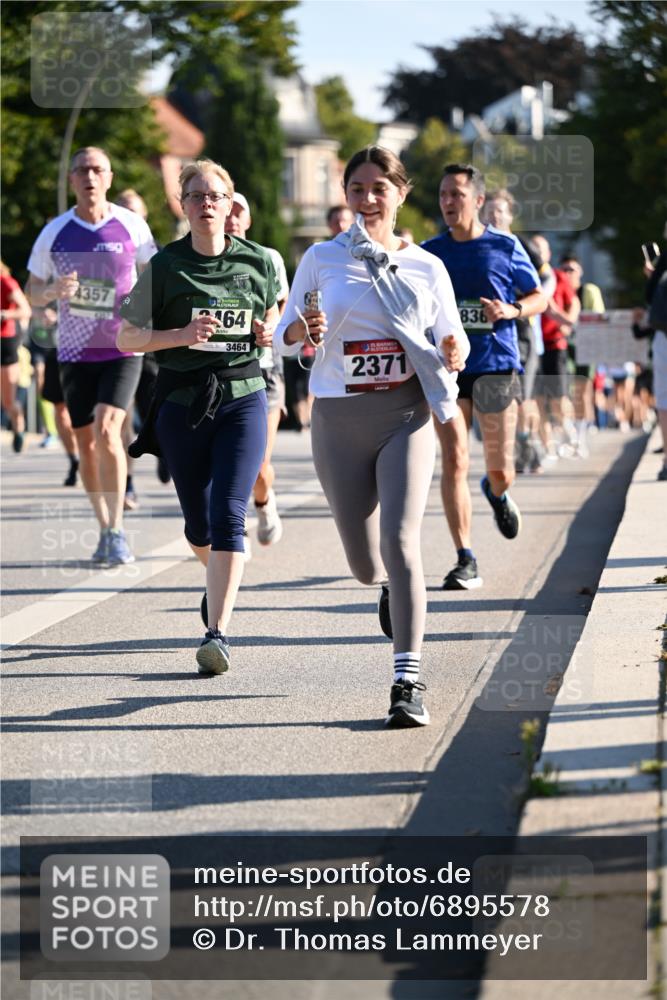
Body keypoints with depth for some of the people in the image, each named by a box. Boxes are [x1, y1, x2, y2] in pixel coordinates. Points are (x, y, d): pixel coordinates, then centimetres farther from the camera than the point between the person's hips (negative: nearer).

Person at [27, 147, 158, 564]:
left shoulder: (132, 225, -3)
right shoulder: (55, 232, 0)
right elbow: (34, 292, 8)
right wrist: (54, 291, -15)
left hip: (122, 347, -2)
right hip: (75, 352, 2)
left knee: (107, 430, -19)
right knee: (86, 443, 6)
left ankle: (117, 530, -11)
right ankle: (105, 529, 21)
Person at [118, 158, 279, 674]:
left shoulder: (259, 262, 4)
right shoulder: (165, 267, -1)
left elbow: (273, 318, 22)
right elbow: (127, 338, 0)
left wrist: (269, 334, -2)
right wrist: (181, 335, -16)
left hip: (243, 398, -1)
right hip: (182, 402, 1)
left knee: (228, 515, -15)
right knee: (198, 522, 11)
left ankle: (218, 631, -19)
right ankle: (221, 584, 44)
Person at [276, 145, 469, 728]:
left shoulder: (426, 268, 5)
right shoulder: (322, 260, 5)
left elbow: (453, 340, 14)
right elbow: (285, 337, 10)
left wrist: (454, 355, -10)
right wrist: (302, 331, -14)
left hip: (406, 416, -1)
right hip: (339, 419, 1)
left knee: (399, 541, -20)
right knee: (365, 565, 7)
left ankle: (408, 682, -20)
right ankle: (394, 587, 47)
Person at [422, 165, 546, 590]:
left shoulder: (505, 247, 1)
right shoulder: (429, 252, 5)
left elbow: (539, 297, 8)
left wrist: (511, 310, -11)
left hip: (497, 367, -1)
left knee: (500, 471, 5)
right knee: (454, 462, -11)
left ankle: (497, 493, 44)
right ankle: (465, 562, -10)